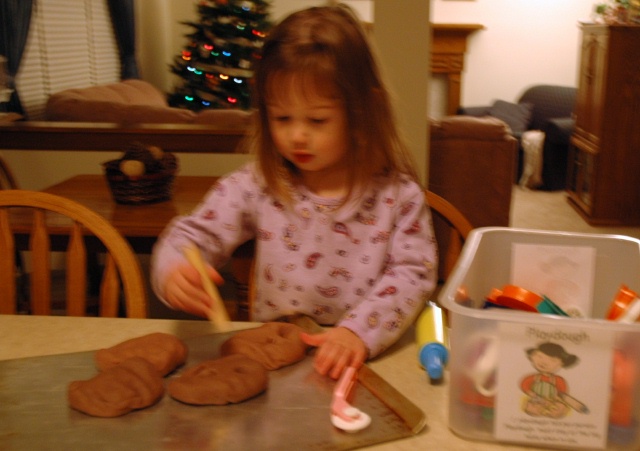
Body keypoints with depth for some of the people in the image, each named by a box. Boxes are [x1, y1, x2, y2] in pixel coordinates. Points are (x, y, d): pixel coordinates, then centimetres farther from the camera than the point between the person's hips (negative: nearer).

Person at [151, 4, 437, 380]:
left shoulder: (397, 194, -3)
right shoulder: (256, 186, 1)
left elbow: (414, 273, -7)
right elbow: (193, 235, 3)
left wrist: (359, 331, -22)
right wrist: (174, 271, -21)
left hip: (367, 360, -1)